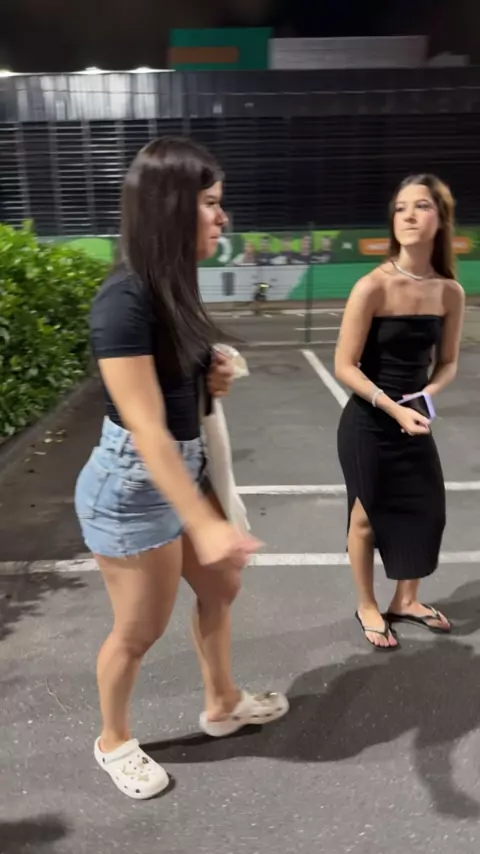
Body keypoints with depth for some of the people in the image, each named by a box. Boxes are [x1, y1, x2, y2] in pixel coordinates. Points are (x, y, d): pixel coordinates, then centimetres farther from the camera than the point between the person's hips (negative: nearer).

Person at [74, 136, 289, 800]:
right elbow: (146, 429, -27)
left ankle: (224, 706, 45)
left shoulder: (171, 286, 4)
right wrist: (205, 524, -28)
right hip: (134, 484, -9)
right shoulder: (125, 299, -24)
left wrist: (214, 377, -1)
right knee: (140, 630, 10)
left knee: (221, 588, 21)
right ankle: (113, 743, 38)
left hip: (185, 465, 9)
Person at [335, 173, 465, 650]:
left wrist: (425, 396, -13)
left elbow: (447, 363, 7)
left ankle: (406, 601, 39)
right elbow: (345, 367, -16)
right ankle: (367, 608, 33)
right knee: (367, 517, 9)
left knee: (427, 510, 13)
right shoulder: (373, 288, -18)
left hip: (414, 420, 5)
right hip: (368, 424, -5)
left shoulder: (450, 292, -4)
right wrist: (392, 408, -23)